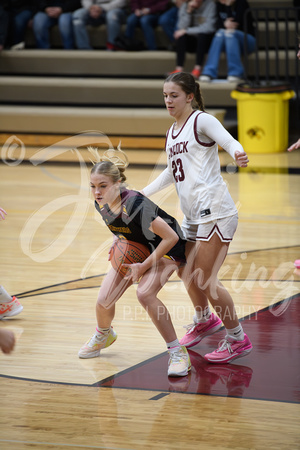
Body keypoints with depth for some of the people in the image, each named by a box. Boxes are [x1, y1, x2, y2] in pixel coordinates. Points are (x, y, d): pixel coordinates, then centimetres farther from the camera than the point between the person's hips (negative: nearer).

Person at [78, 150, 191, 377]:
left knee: (145, 293, -32)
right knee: (104, 301, 0)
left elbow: (171, 237, -33)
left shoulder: (134, 204, -38)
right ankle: (103, 335, 38)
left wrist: (144, 267, -28)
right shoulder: (101, 204, -15)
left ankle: (178, 353, -20)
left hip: (167, 249, -7)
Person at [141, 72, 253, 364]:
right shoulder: (173, 132, 17)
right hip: (192, 215, 9)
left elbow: (229, 142, -24)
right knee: (186, 272, 18)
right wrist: (143, 193, 30)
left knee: (204, 279, -10)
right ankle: (204, 320, 45)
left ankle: (237, 338, 4)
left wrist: (238, 154, -47)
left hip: (214, 210, -9)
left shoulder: (202, 120, -7)